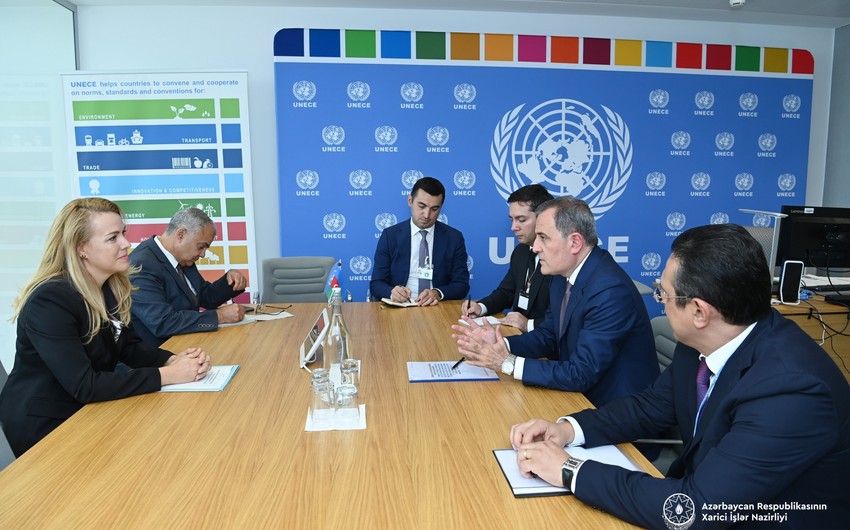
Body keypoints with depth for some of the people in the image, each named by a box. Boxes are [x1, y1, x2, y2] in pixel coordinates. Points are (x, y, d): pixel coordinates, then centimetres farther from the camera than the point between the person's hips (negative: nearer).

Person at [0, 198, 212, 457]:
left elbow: (129, 346, 4)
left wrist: (174, 360, -16)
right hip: (44, 426, -7)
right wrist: (167, 375, -29)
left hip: (89, 410, 7)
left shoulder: (112, 287, -1)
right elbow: (84, 386, -28)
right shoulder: (50, 301, -25)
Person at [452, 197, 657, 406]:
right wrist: (499, 343, -8)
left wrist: (509, 363, -21)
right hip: (579, 391, 7)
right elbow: (547, 335, 9)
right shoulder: (563, 275, 0)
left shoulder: (611, 291, -27)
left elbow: (581, 375, -28)